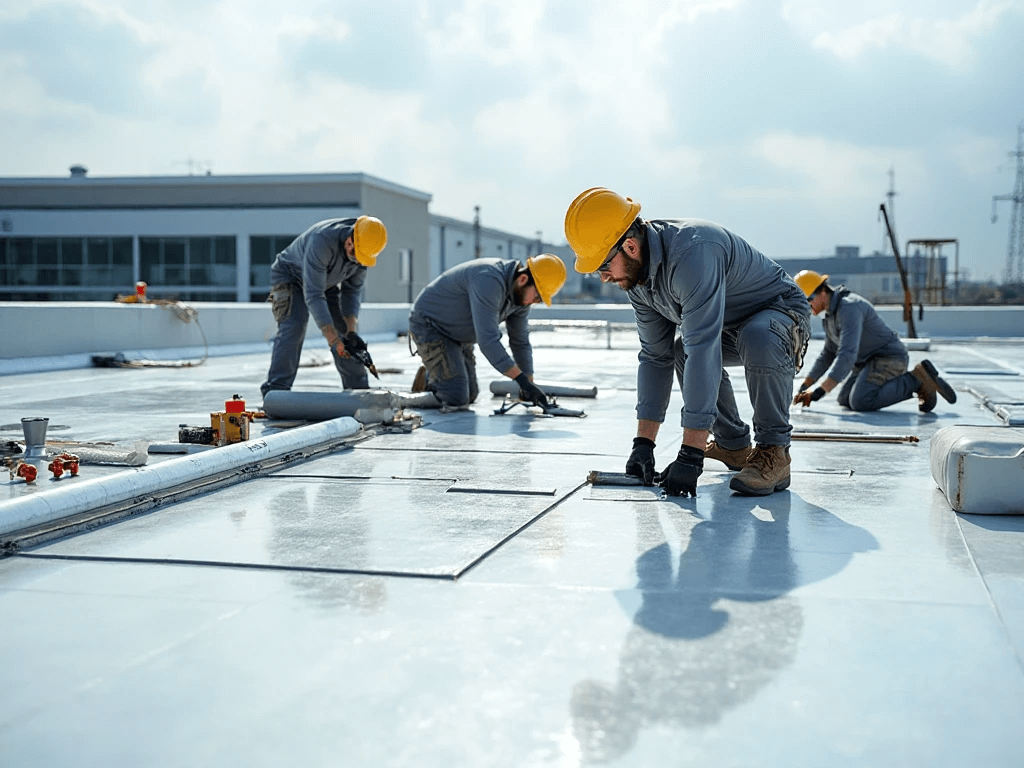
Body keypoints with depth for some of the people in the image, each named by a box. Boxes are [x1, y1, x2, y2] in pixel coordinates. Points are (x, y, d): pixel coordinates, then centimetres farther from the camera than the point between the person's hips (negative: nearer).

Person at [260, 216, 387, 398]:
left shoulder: (364, 248, -20)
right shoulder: (322, 241, -42)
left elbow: (352, 290, -10)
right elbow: (313, 295, -42)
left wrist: (351, 331, -21)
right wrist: (333, 339, -45)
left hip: (325, 282, 6)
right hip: (290, 276, -6)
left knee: (345, 330, 1)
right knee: (293, 326, -25)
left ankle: (358, 389, 11)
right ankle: (275, 391, -26)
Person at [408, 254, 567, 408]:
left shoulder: (523, 294, -6)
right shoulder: (490, 281, -35)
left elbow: (520, 342, 4)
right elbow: (488, 340, -40)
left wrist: (529, 386, -3)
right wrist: (523, 381, -40)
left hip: (457, 334, 9)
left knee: (469, 397, 13)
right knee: (456, 399, -16)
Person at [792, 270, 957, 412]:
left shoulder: (849, 308, -24)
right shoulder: (832, 312, 10)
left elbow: (847, 355, -34)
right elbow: (828, 354, 19)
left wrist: (819, 392, -37)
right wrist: (804, 387, 11)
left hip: (889, 357, -11)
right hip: (870, 361, 11)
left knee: (860, 402, -26)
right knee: (845, 400, 3)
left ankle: (916, 379, -12)